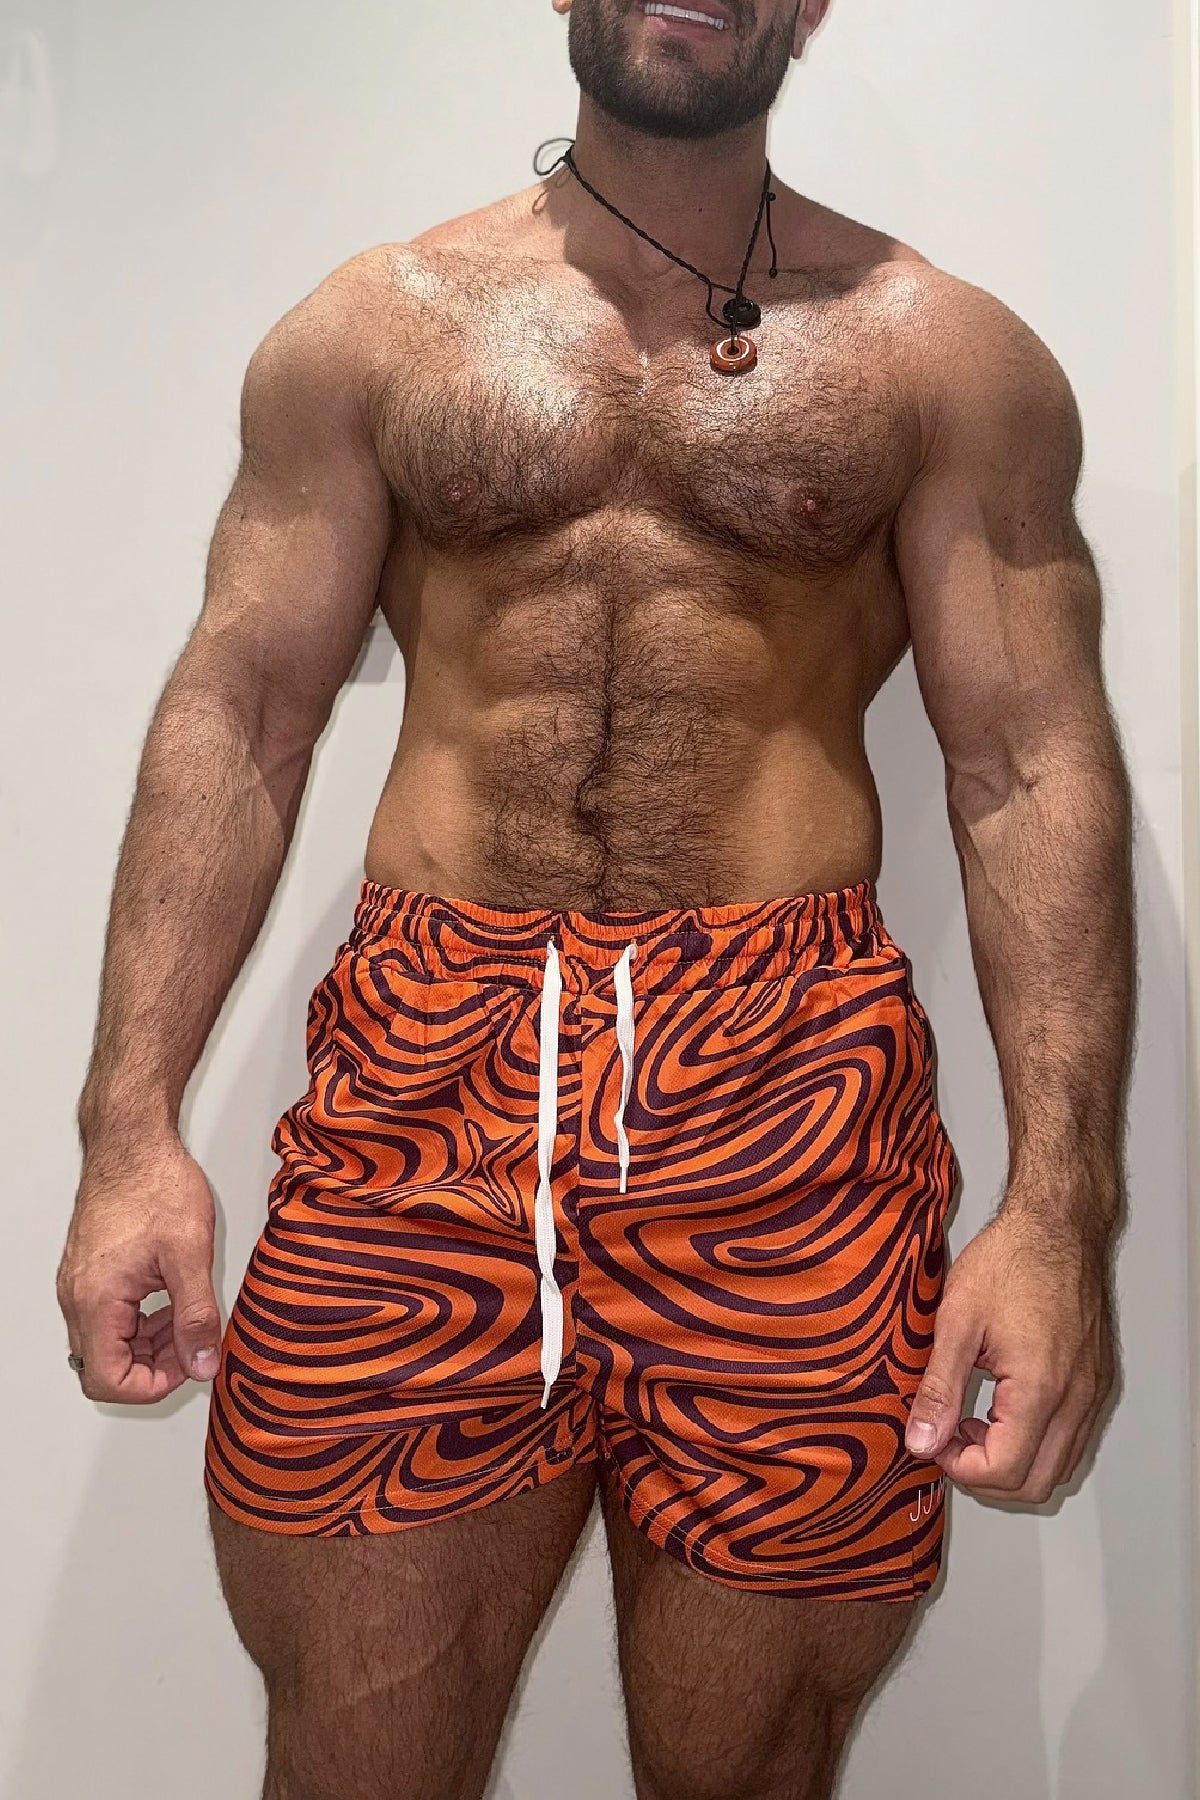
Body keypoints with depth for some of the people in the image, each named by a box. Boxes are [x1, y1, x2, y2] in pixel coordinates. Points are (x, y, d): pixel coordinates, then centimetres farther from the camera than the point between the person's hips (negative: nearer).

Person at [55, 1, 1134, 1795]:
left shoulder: (950, 354, 9)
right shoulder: (368, 327, 12)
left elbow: (1035, 766, 2)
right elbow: (237, 717, 7)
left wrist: (1061, 1203, -10)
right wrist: (130, 1124, -3)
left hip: (788, 1102, 0)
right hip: (423, 1069, 1)